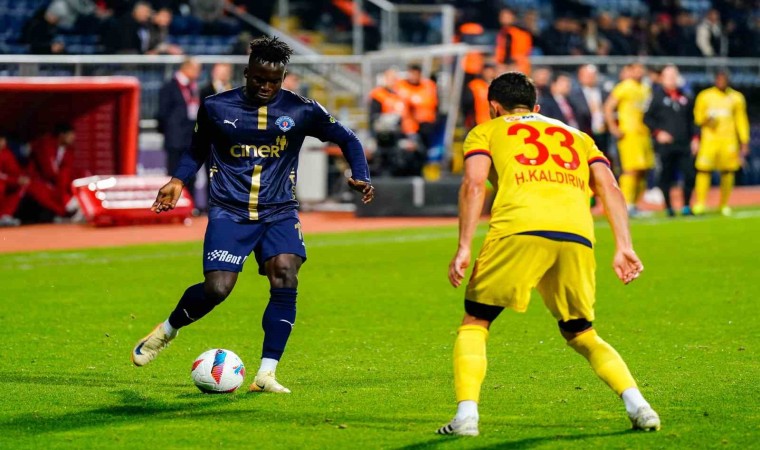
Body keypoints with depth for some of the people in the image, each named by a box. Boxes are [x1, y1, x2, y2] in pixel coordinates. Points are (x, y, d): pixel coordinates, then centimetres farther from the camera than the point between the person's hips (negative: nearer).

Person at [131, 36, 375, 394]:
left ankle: (266, 374, -15)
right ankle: (167, 330, 18)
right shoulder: (216, 108, 1)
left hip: (279, 212, 1)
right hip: (229, 212, -1)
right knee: (216, 289, -15)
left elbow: (346, 138, 10)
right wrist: (178, 181, 3)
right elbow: (197, 150, 17)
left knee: (285, 278, -22)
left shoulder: (301, 111, 0)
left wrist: (360, 176, -4)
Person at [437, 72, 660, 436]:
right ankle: (638, 405, 2)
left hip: (519, 230, -3)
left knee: (475, 323, 13)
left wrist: (464, 249, 1)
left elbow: (474, 185, 5)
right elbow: (609, 188, 18)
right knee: (582, 335, 20)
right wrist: (623, 247, 10)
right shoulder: (576, 136, 34)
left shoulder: (486, 132, 24)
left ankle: (466, 414, -5)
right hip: (578, 236, 3)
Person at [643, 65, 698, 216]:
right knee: (666, 177, 0)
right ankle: (668, 207, 11)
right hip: (665, 143, -4)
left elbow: (691, 120, 20)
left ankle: (686, 206, 8)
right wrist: (658, 132, -10)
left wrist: (695, 137, 10)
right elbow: (647, 118, 1)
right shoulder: (657, 96, 0)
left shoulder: (685, 98, 14)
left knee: (690, 174, -4)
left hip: (684, 144, 4)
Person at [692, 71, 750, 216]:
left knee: (728, 172, -1)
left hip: (729, 141, 1)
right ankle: (699, 204, -10)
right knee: (703, 170, -11)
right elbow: (697, 118, 10)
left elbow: (741, 121, 11)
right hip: (709, 139, -1)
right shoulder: (704, 96, 5)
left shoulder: (736, 98, 8)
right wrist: (705, 120, -13)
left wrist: (744, 142, 5)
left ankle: (724, 205, 7)